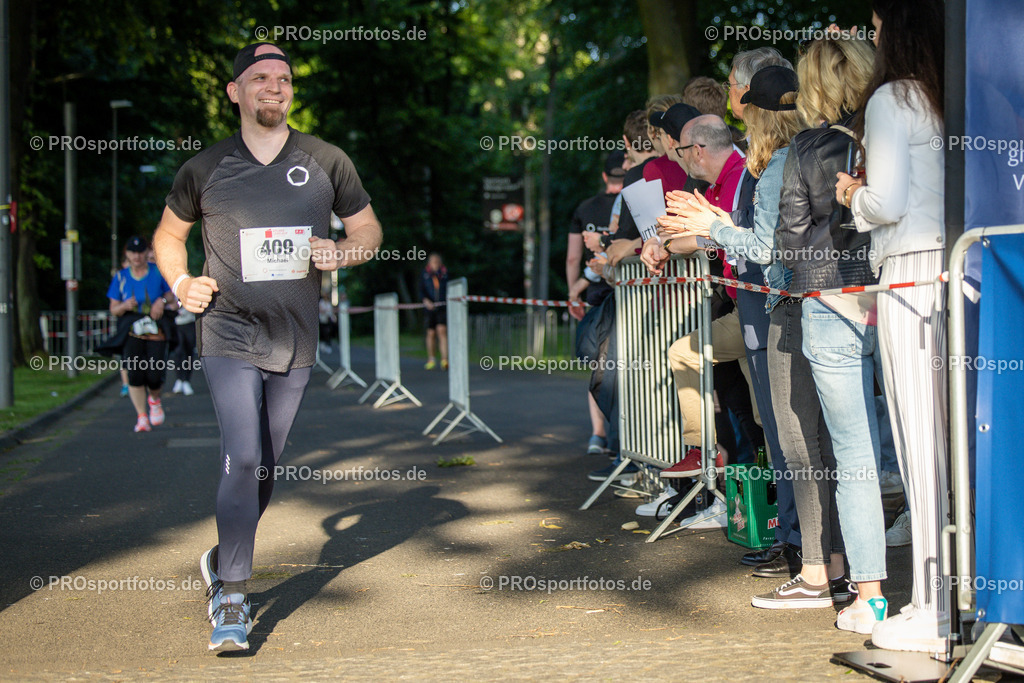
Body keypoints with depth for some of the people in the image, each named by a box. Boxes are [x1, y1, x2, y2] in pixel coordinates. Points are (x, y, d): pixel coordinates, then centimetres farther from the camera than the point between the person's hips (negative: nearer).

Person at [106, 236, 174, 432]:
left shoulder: (158, 272, 6)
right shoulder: (121, 277, 8)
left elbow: (172, 293, 15)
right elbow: (113, 309, 10)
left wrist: (163, 300, -7)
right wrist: (124, 306, -13)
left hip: (155, 329, -1)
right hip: (131, 331, 1)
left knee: (154, 376, -9)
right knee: (134, 373, -14)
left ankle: (154, 399, 27)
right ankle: (141, 416, -5)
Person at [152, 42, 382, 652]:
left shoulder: (326, 161, 4)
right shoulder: (206, 169, 2)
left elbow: (370, 230, 12)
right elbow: (170, 232, 18)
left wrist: (342, 252, -10)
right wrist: (180, 282, 0)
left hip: (295, 342, 3)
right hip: (229, 336, -2)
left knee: (264, 468, 12)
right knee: (243, 460, -15)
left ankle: (224, 561, 36)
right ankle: (230, 601, -8)